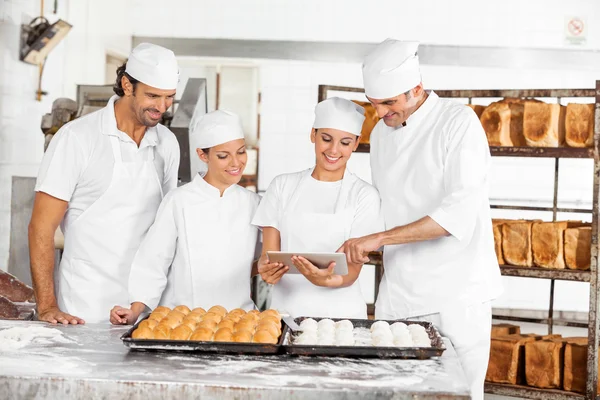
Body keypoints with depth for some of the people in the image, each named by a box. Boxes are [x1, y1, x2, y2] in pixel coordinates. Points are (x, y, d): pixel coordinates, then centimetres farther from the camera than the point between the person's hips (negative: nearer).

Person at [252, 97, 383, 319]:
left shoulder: (364, 195, 2)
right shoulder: (283, 186, 9)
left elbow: (353, 270, -3)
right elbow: (268, 254, 6)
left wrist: (327, 280, -23)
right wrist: (266, 268, -16)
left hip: (340, 313, -2)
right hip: (286, 310, 2)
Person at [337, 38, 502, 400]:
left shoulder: (459, 123, -11)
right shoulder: (381, 133, 10)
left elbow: (460, 212, -22)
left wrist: (380, 238, -24)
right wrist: (363, 247, 1)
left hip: (456, 293, -5)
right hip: (397, 293, 6)